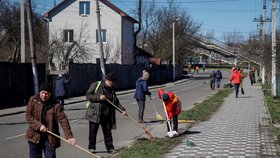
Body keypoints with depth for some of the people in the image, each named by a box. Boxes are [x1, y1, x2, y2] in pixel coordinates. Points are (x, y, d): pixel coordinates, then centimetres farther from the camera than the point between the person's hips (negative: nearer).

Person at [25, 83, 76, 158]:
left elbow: (63, 121, -14)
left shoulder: (55, 105, -9)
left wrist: (69, 136, -23)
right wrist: (39, 125, -20)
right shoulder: (33, 100, -3)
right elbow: (28, 115, -7)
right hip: (35, 136, 2)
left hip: (50, 138, -2)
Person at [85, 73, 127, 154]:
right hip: (95, 113, -5)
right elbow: (88, 95, -9)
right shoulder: (95, 85, -5)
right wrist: (99, 97, -19)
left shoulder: (112, 89, 12)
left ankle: (110, 148, 14)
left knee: (108, 132, 7)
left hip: (107, 115, 5)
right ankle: (91, 147, 17)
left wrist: (122, 110, 4)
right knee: (93, 132, 3)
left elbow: (116, 102, 17)